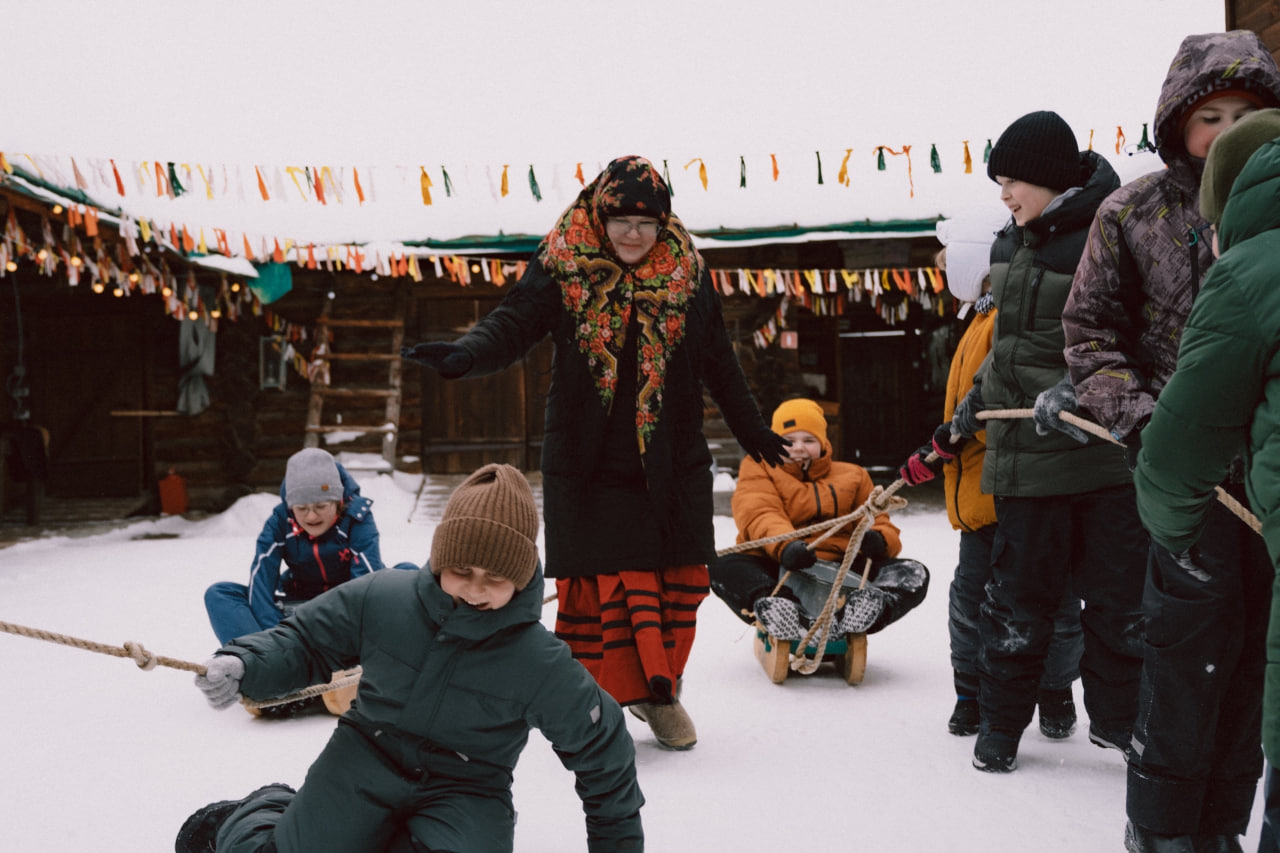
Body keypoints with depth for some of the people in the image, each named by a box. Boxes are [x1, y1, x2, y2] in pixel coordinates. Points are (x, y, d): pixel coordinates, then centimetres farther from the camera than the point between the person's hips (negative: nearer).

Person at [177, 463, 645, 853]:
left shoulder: (543, 666, -19)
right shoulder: (380, 599, -14)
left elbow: (601, 749, -5)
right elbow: (305, 640, 3)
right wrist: (244, 665, -16)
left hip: (465, 794, -1)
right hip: (367, 761, 1)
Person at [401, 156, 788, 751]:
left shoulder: (686, 273, 5)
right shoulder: (562, 269, -3)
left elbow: (719, 362, 15)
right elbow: (513, 324, -12)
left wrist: (753, 433, 24)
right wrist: (466, 354, -34)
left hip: (674, 462, 3)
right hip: (591, 465, -3)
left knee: (679, 581, 7)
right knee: (594, 585, -2)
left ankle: (658, 689, 28)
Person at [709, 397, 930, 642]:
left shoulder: (852, 475, 23)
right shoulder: (759, 468, 15)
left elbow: (881, 524, 16)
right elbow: (759, 516, -6)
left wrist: (878, 540, -12)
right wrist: (786, 545, -30)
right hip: (778, 571, -2)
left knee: (914, 574, -21)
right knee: (723, 565, -31)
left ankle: (848, 617, -50)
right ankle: (786, 614, -57)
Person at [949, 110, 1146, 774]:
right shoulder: (1012, 246, 12)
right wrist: (975, 403, 24)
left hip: (1107, 448, -4)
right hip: (1026, 452, 5)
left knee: (1121, 593, 7)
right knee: (1020, 594, 10)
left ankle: (1116, 718, 25)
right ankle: (1000, 724, 22)